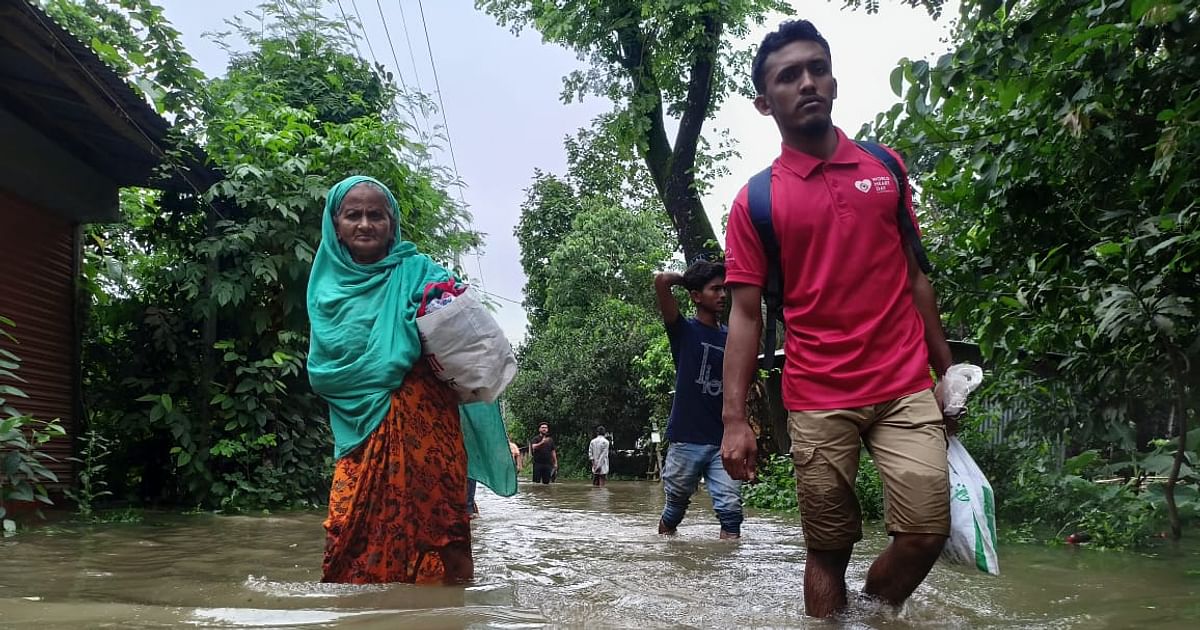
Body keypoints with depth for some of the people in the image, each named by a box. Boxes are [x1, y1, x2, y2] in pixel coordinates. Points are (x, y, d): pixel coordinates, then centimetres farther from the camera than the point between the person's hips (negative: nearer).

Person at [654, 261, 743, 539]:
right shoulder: (684, 330, -1)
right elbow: (661, 281, -16)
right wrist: (686, 278, 3)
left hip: (722, 441, 3)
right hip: (686, 440, -3)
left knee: (731, 508, -9)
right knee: (675, 508, 10)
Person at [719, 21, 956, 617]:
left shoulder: (885, 167, 10)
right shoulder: (755, 201, 1)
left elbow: (913, 276, 15)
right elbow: (745, 313, -2)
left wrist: (947, 368, 13)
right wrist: (734, 419, -9)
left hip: (907, 389, 2)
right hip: (817, 402, -2)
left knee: (926, 533, -6)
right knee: (828, 551, 4)